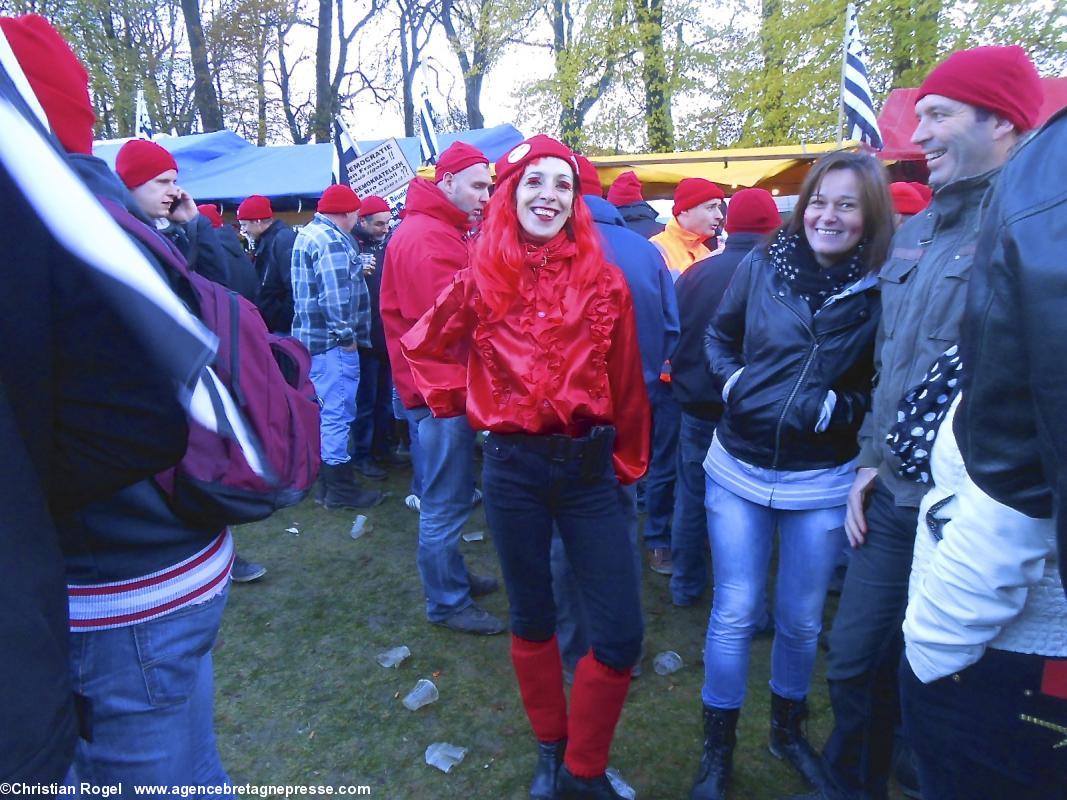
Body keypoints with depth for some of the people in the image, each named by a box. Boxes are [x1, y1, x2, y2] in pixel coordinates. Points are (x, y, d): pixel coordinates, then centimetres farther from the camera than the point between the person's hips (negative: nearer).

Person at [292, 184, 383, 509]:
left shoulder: (308, 233, 18)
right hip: (332, 340, -11)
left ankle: (329, 481, 28)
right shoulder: (331, 240, -15)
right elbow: (335, 295, -23)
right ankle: (340, 488, 5)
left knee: (325, 410, 17)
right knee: (337, 412, -3)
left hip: (311, 337, 11)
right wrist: (346, 335, -16)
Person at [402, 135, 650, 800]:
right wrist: (459, 402, 7)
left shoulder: (604, 281, -1)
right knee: (533, 620, 16)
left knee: (622, 633, -3)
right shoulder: (481, 283, 0)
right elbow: (425, 347, 15)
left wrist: (629, 464, 8)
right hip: (513, 467, 0)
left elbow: (626, 384, 4)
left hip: (589, 465, 0)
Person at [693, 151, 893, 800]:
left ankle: (789, 729, 42)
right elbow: (719, 337, 10)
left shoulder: (884, 289, -7)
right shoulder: (763, 265, -3)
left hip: (821, 484, 0)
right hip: (738, 470, 1)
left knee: (801, 619, 15)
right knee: (734, 614, 7)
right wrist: (734, 383, -6)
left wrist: (837, 406, -14)